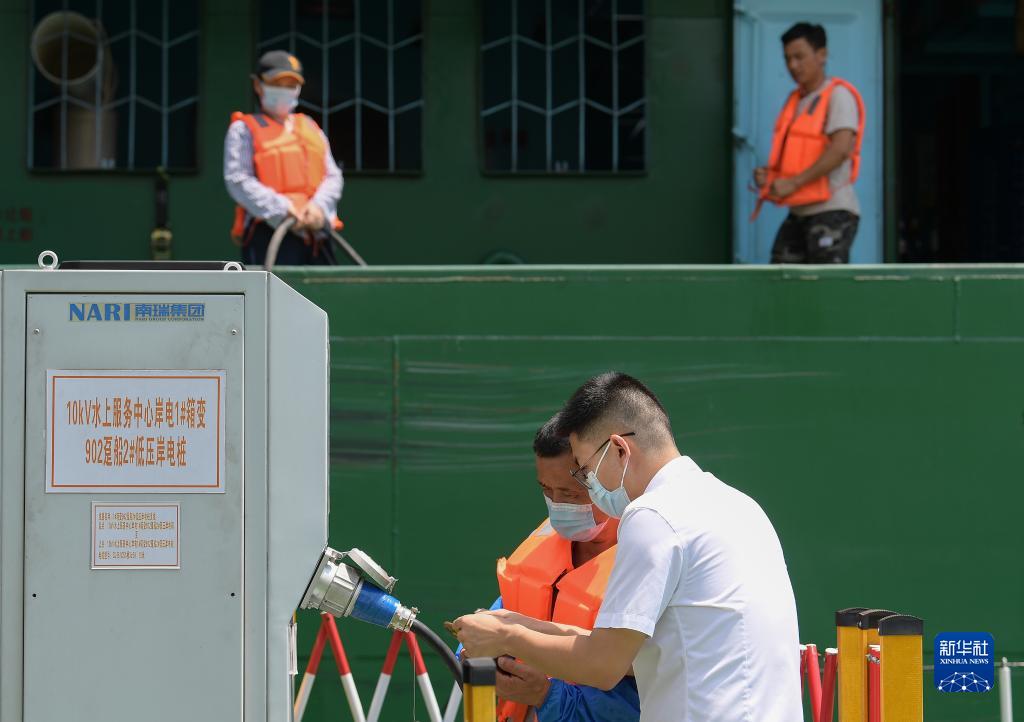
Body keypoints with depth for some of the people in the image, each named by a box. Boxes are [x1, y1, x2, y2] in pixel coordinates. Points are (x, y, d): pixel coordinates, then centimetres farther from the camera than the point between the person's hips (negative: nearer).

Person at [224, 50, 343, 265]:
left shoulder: (310, 127, 25)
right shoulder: (244, 129, 9)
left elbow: (333, 176, 16)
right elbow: (238, 180, -5)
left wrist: (319, 206, -7)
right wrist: (281, 209, -16)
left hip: (315, 231, 6)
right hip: (269, 233, -5)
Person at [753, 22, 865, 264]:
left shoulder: (838, 95, -9)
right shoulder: (795, 100, 17)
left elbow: (840, 150, -23)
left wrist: (794, 182, -23)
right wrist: (769, 173, 4)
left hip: (832, 211, -9)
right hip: (799, 212, 9)